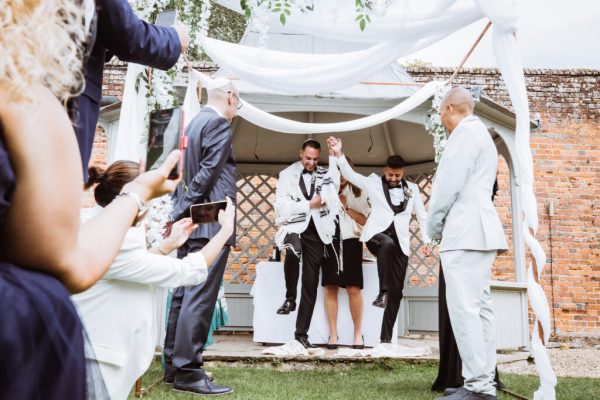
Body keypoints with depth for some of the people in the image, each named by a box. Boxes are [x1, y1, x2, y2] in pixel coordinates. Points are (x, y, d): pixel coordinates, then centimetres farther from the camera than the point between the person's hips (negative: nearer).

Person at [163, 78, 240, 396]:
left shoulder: (194, 123, 19)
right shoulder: (219, 124, -8)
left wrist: (180, 212, 18)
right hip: (210, 222, -9)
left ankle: (173, 365, 18)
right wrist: (185, 211, -12)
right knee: (199, 296, -8)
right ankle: (187, 372, -4)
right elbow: (208, 173, -16)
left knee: (183, 294, 11)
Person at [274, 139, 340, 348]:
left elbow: (337, 183, -10)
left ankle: (302, 332, 12)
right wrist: (309, 205, -7)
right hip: (294, 227, -3)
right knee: (293, 250, -38)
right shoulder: (287, 175, 6)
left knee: (311, 284, 3)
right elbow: (281, 205, -5)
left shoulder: (324, 175, 13)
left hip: (316, 231, 3)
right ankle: (290, 297, -15)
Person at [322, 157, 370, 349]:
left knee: (354, 289, -4)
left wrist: (346, 207, -3)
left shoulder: (358, 192, 11)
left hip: (351, 241, 0)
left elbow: (365, 220, 6)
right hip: (330, 241, 0)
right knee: (330, 287, -1)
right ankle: (333, 334, 6)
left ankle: (358, 334, 6)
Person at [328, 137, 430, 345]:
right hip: (376, 235, -3)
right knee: (387, 244, -41)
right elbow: (350, 175, -2)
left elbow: (422, 216, 14)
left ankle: (386, 337, 7)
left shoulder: (412, 189, 13)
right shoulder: (373, 182, 8)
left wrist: (427, 240, 4)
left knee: (396, 292, -1)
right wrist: (339, 154, -16)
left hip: (400, 243, 3)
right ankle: (382, 292, -31)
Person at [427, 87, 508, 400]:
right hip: (476, 232, 11)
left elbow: (450, 184, -14)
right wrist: (442, 225, 19)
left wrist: (433, 225, -3)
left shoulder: (466, 132, -7)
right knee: (478, 308, 8)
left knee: (464, 309, -12)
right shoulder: (481, 134, 25)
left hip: (465, 232, -11)